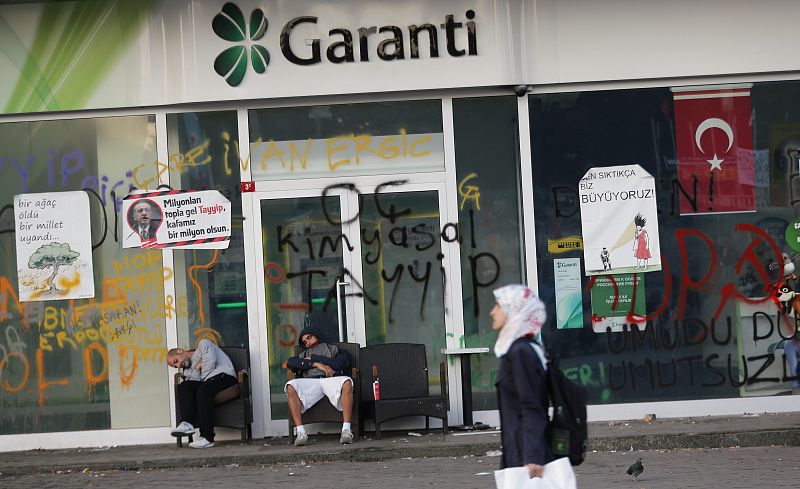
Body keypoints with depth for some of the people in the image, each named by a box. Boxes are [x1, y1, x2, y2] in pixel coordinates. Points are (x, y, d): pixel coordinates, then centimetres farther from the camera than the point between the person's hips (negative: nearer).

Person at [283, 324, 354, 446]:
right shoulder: (304, 355, 36)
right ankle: (301, 433, -38)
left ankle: (346, 431, -41)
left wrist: (313, 358, 12)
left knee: (347, 382, -38)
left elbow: (337, 364, 7)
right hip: (309, 382, 2)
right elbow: (288, 363, 12)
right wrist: (316, 364, 2)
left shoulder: (334, 349, 30)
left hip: (332, 380, -2)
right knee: (291, 387, -32)